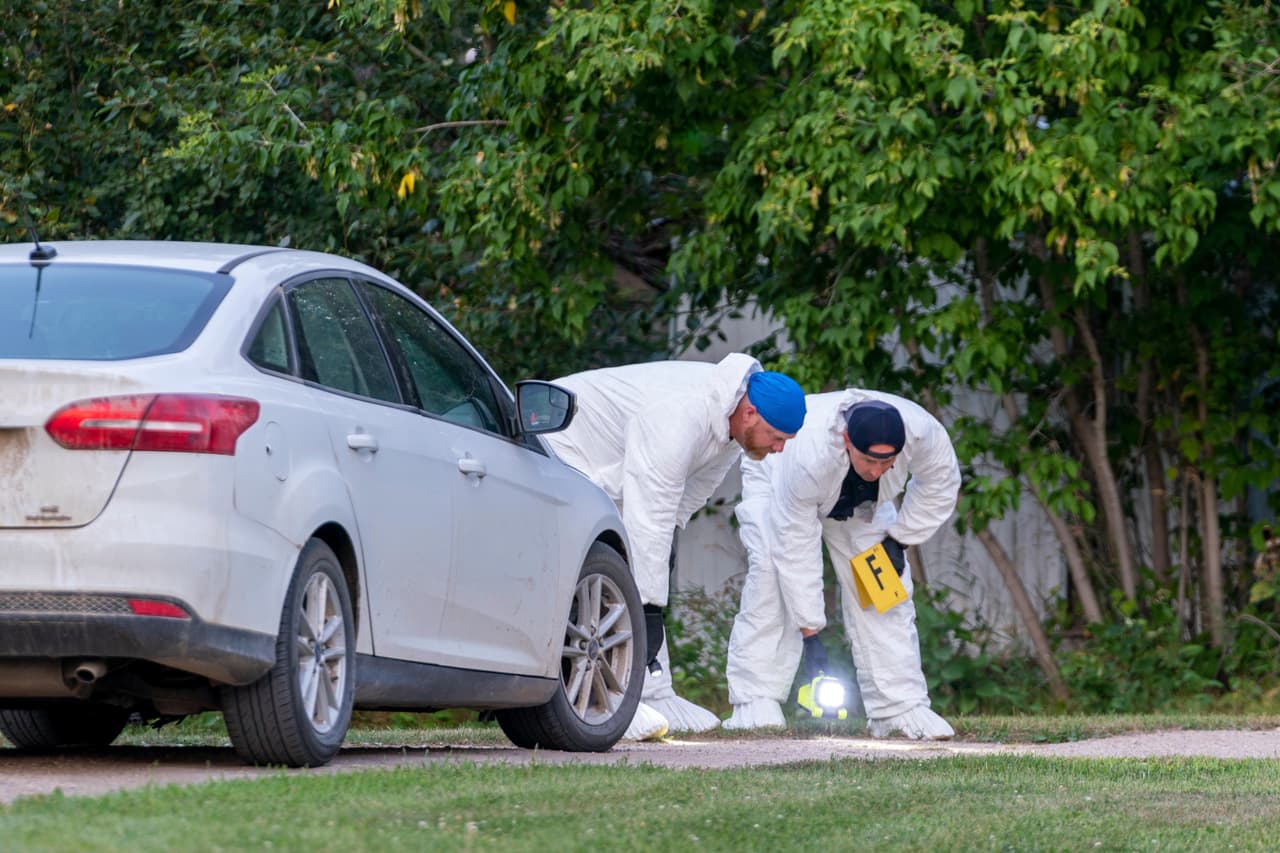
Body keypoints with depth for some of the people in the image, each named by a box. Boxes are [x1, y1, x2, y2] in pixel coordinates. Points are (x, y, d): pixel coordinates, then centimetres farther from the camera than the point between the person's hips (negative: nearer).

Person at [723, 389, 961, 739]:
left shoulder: (921, 431, -38)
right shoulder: (807, 455, -47)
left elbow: (939, 483, -13)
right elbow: (796, 548, -41)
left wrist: (899, 539, -15)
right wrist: (810, 636, -38)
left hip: (859, 501, 4)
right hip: (775, 483, -4)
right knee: (771, 578, -25)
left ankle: (901, 709, -7)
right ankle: (756, 705, -23)